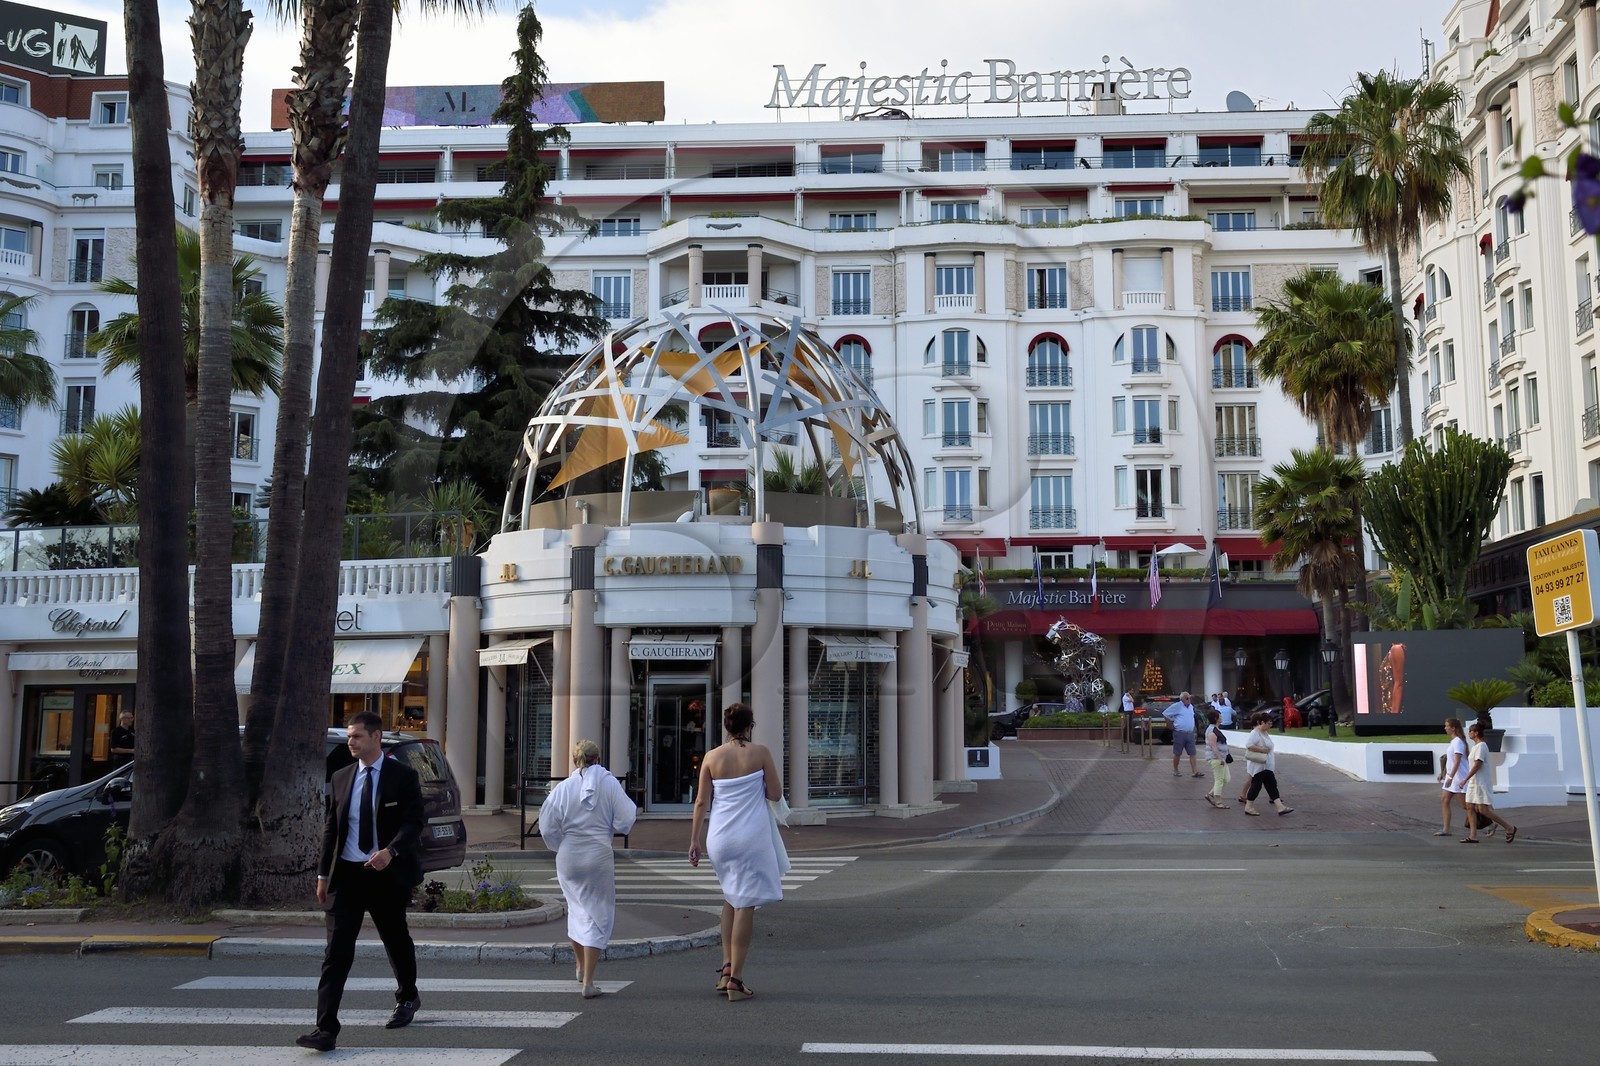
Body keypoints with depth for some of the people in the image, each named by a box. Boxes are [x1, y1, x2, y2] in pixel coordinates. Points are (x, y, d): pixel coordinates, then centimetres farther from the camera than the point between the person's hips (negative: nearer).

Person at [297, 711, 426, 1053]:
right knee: (337, 950, -7)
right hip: (346, 875, 2)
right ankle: (326, 1028, -11)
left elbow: (414, 821, -11)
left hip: (387, 874, -2)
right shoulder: (341, 778, 7)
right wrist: (323, 874, 8)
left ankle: (407, 998, 42)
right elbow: (330, 827, 12)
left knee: (396, 941, 15)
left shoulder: (403, 777, -5)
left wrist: (390, 851, -27)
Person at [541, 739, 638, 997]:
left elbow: (548, 828, -1)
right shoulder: (610, 784, -7)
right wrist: (633, 808, 14)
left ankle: (581, 967, 40)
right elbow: (624, 821, -7)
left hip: (568, 857, 3)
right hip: (599, 855, -3)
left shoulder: (563, 787, -2)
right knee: (598, 915, 4)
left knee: (576, 908, 23)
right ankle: (588, 981, -2)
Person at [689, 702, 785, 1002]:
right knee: (746, 904, 0)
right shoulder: (760, 752, -5)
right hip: (751, 835, -4)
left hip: (719, 836, 4)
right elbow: (775, 793, -1)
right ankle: (735, 979, 0)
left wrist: (695, 840, 7)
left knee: (731, 896, 23)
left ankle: (726, 967, 14)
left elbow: (701, 802, 2)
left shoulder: (712, 757, 2)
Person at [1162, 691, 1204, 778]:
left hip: (1190, 733, 6)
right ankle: (1175, 770, 16)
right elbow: (1165, 714, -5)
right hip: (1179, 733, -6)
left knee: (1192, 753, 1)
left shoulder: (1191, 707, 12)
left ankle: (1194, 771, 1)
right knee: (1177, 753, 4)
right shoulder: (1177, 706, -8)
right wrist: (1171, 724, -4)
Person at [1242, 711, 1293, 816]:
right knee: (1256, 785, -3)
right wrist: (1262, 750, -28)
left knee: (1272, 785, 6)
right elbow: (1248, 745, -31)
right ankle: (1248, 807, 7)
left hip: (1266, 766, 10)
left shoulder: (1265, 733, 14)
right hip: (1258, 766, -10)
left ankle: (1280, 807, 4)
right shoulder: (1255, 733, -18)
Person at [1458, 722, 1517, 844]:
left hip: (1481, 783, -10)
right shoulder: (1475, 746, 15)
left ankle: (1509, 828, 1)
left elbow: (1477, 765, -20)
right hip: (1473, 782, 10)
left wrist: (1465, 779, -20)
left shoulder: (1481, 746, -15)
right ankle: (1473, 836, 4)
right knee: (1470, 807, 4)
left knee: (1483, 809, -10)